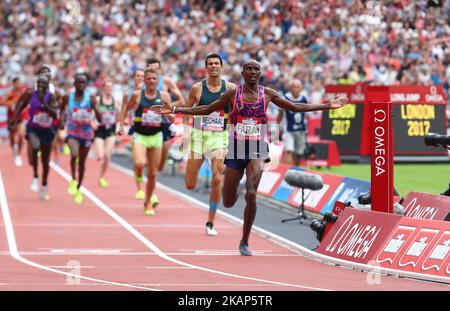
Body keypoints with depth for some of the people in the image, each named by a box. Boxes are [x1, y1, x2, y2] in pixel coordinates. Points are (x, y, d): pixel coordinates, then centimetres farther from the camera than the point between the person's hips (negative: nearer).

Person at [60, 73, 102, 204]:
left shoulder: (91, 98, -7)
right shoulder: (68, 97, -5)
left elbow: (100, 118, -12)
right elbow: (62, 108, 15)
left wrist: (95, 108, -31)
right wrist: (62, 118, -3)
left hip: (87, 133, 1)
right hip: (72, 132, -1)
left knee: (82, 162, 11)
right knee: (74, 154, -29)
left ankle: (78, 189, 30)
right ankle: (73, 180, -7)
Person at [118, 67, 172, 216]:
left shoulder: (163, 96, -1)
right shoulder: (137, 95, -6)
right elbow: (126, 109, 10)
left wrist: (168, 106, -16)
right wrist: (121, 125, 2)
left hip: (156, 136, 2)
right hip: (140, 136, -2)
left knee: (152, 174, 7)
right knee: (140, 163, -31)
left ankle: (148, 203, 24)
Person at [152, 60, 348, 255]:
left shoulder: (267, 94, 4)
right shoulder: (233, 94, 2)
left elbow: (295, 107, 11)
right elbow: (206, 110, 8)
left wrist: (327, 106, 8)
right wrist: (174, 110, 1)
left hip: (257, 149, -1)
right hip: (236, 149, 1)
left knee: (251, 194, -20)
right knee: (228, 203, 3)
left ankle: (245, 242, -6)